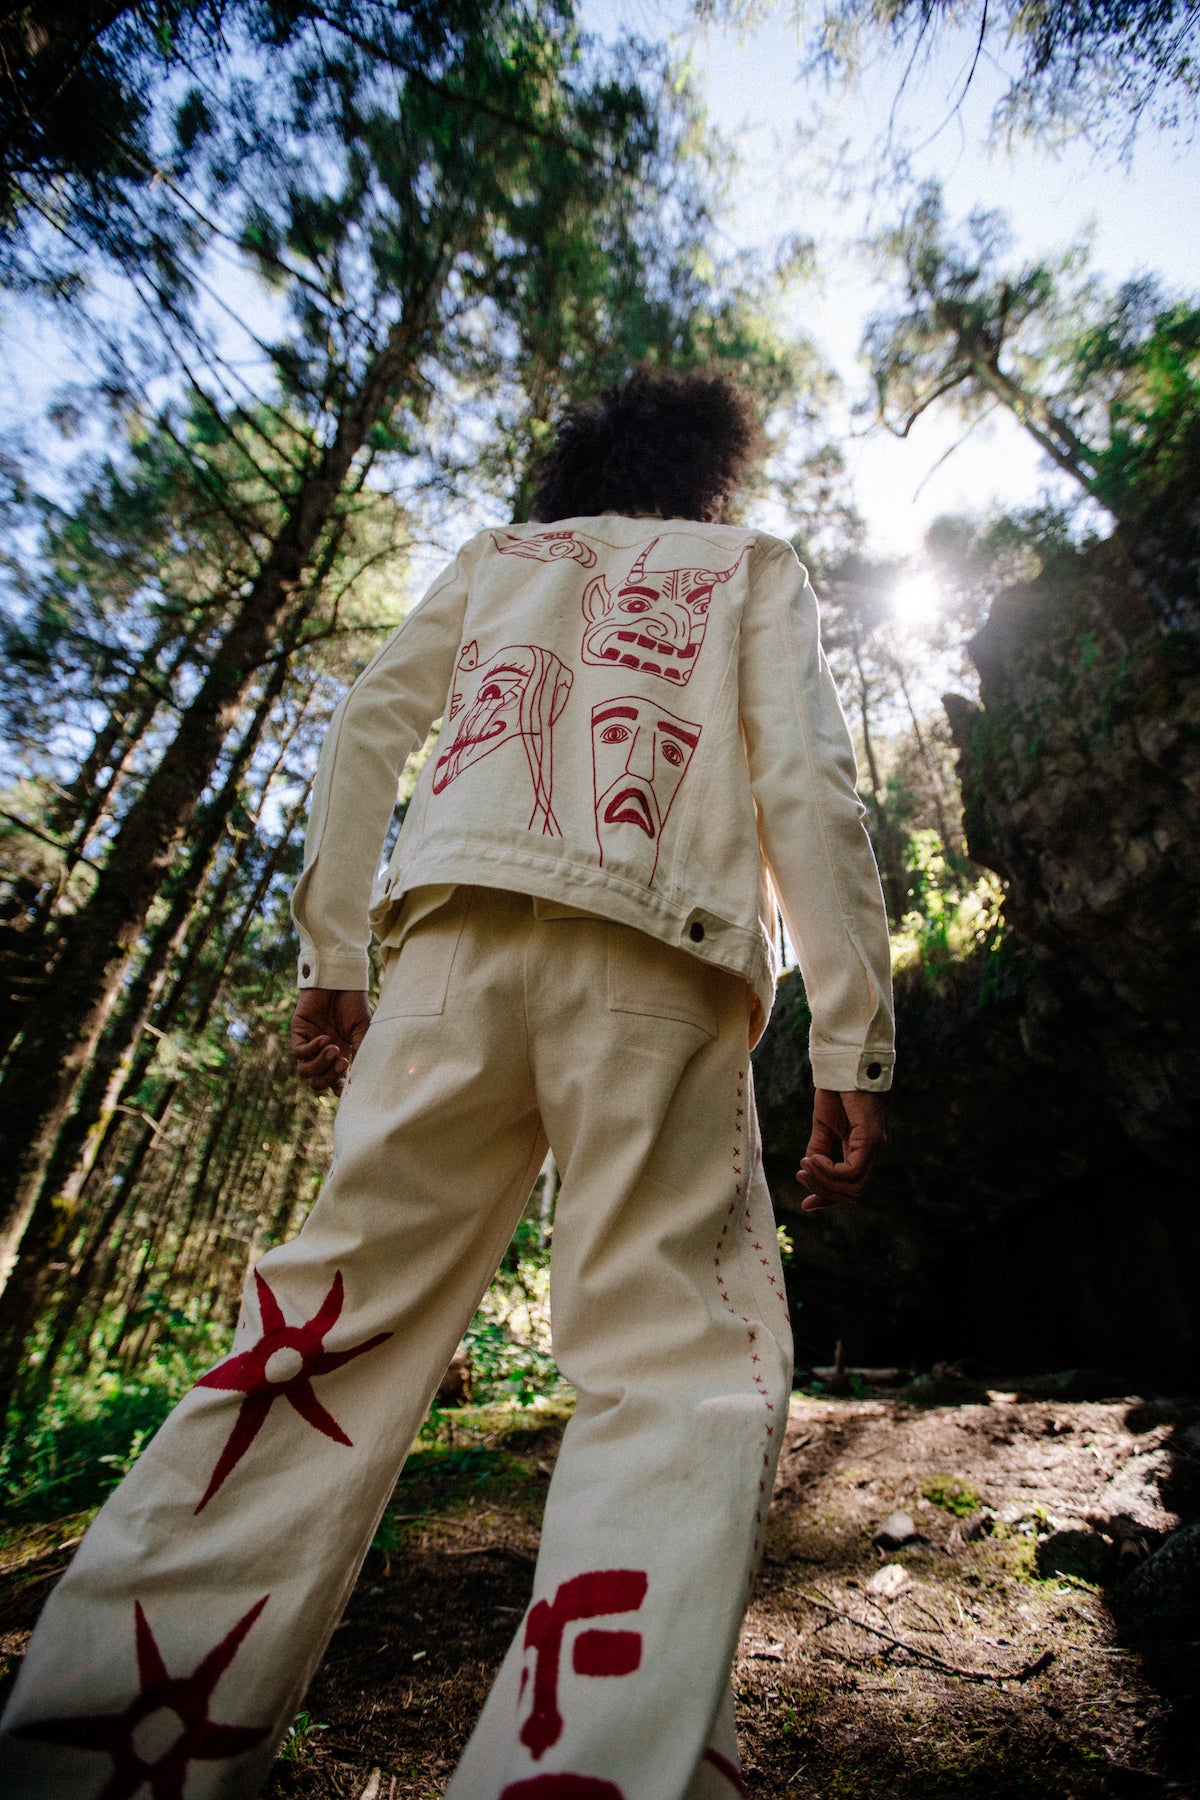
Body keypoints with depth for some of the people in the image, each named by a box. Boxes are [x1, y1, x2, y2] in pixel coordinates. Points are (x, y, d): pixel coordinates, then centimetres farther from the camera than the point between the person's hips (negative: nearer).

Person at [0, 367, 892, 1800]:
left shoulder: (496, 553, 32)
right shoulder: (753, 567, 26)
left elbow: (367, 730, 17)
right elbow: (806, 785, 7)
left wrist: (331, 957, 14)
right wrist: (852, 1045, 3)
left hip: (457, 933, 3)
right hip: (657, 958, -2)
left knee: (342, 1318, 5)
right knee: (685, 1361, -1)